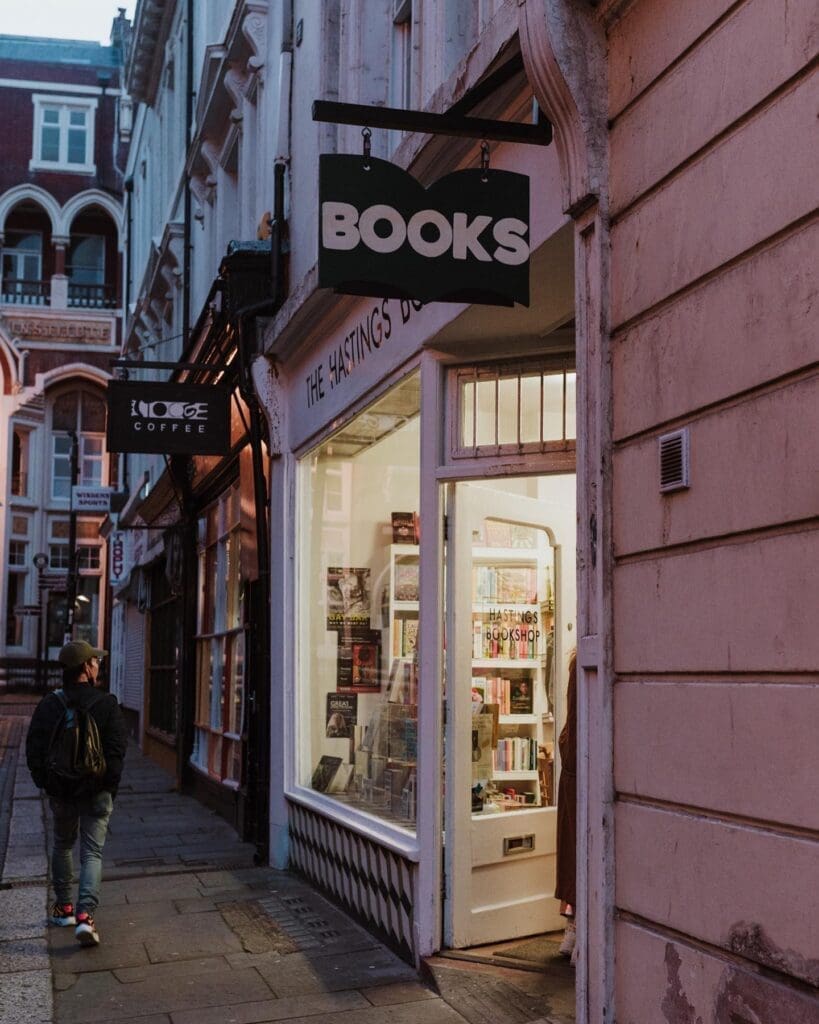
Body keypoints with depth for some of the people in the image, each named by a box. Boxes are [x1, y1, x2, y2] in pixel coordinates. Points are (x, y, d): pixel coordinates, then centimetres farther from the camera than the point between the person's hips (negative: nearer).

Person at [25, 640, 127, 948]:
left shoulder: (49, 705, -4)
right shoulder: (107, 705, -10)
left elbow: (34, 749, -1)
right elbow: (117, 750, -11)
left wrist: (43, 782, 11)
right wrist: (111, 786, -1)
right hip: (97, 793, -2)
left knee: (62, 846, 23)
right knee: (92, 853, 3)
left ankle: (64, 907, 29)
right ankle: (85, 914, -12)